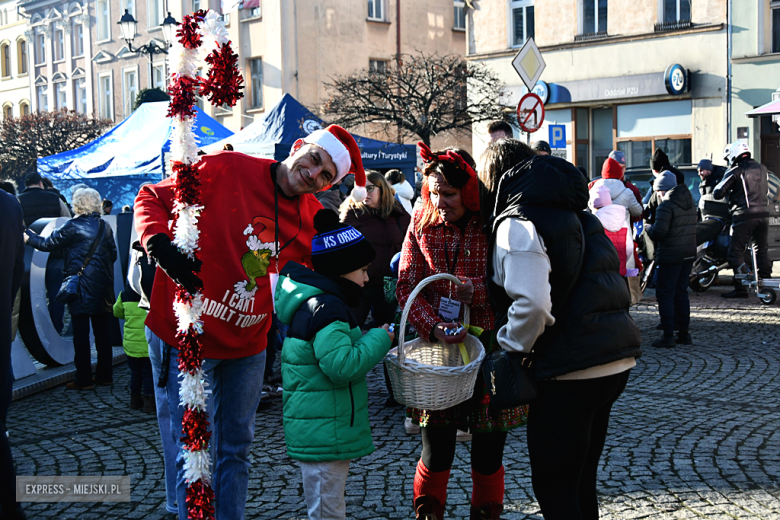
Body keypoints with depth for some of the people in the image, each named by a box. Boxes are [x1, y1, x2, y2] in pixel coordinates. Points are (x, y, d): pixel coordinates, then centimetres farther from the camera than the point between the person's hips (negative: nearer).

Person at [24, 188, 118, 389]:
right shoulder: (105, 227, 6)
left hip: (81, 289, -5)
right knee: (103, 333, 10)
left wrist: (27, 237, 12)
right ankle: (105, 375, 15)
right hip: (103, 289, 5)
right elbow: (113, 254, 11)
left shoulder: (73, 227, -10)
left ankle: (84, 379, 2)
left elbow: (48, 244, -3)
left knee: (81, 335, 0)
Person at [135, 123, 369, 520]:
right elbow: (152, 198, -10)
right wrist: (160, 244, -28)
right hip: (186, 337, -5)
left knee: (236, 449, 18)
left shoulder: (313, 217, 1)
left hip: (248, 346, 5)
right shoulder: (224, 170, -15)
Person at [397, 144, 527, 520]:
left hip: (490, 347, -2)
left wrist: (478, 291, -21)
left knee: (488, 455, 8)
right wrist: (433, 327, -15)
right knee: (435, 451, 4)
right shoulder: (422, 223, 2)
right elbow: (407, 285, 1)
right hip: (437, 348, 2)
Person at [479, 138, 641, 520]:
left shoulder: (516, 224, -10)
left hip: (570, 370, -9)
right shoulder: (577, 214, 17)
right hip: (616, 361, 9)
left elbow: (533, 305, -23)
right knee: (581, 482, 22)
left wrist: (510, 346, -6)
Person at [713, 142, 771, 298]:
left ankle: (741, 288, -6)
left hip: (744, 217, -6)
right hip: (763, 214, 6)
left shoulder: (735, 171, -6)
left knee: (736, 252, -1)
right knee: (762, 249, 19)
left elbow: (717, 193, -7)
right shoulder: (762, 169, 13)